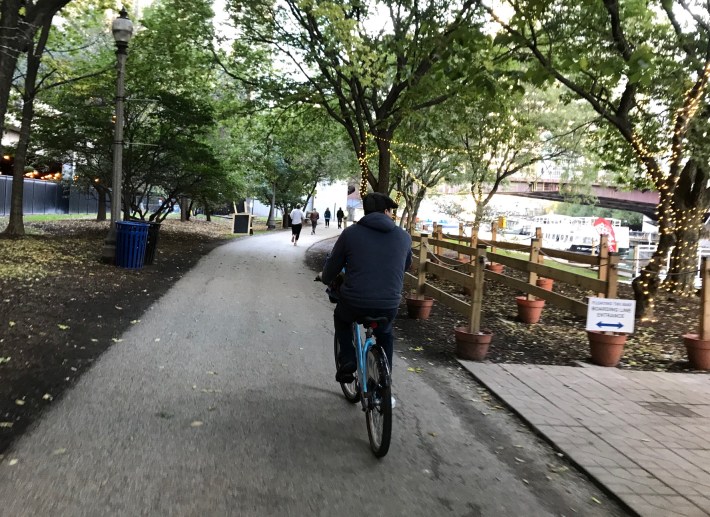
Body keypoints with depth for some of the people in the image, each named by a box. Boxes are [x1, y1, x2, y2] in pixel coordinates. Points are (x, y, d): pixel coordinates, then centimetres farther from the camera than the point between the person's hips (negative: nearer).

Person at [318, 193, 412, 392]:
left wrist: (324, 277, 30)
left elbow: (332, 268, 6)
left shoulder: (350, 233, 0)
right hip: (389, 307, 1)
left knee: (341, 317, 33)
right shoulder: (403, 236, 6)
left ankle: (347, 361, 19)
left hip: (354, 304, -1)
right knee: (385, 334, 33)